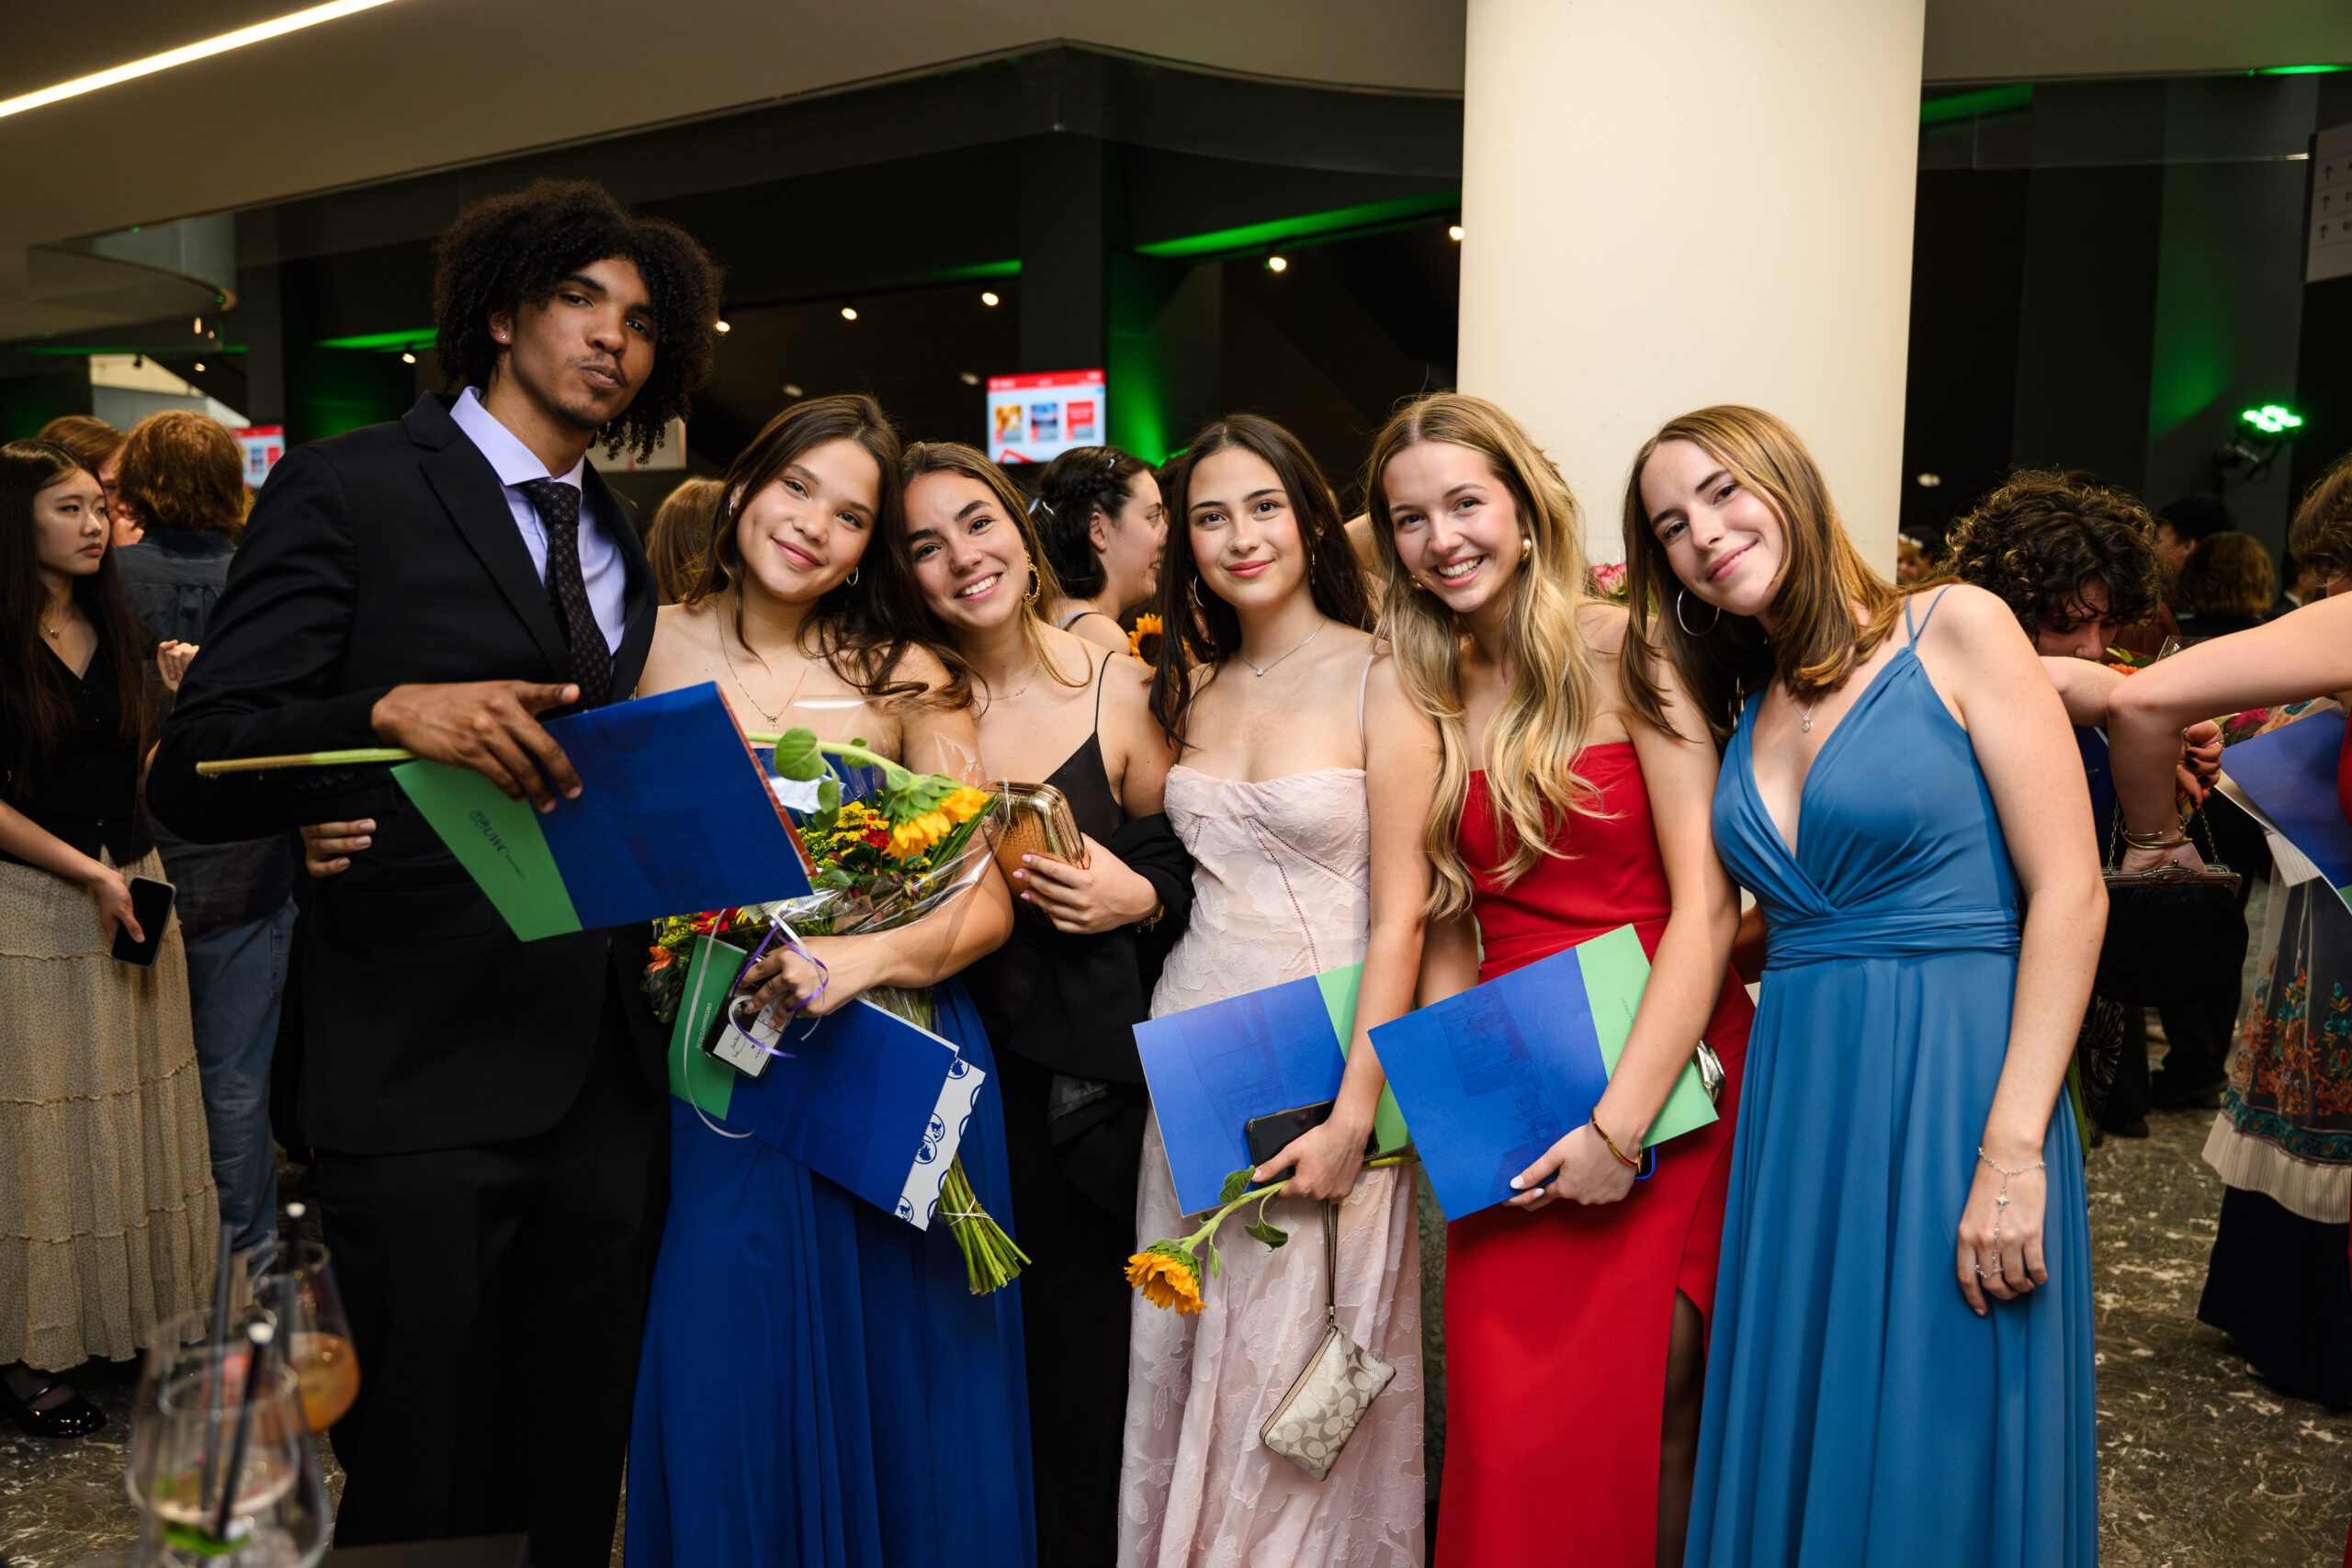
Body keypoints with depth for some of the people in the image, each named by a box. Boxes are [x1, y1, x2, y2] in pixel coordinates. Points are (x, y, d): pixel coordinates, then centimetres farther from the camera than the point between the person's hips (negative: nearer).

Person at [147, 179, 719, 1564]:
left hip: (608, 1075, 6)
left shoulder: (623, 545, 17)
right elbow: (196, 776, -11)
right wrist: (392, 711, -28)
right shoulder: (351, 490, -4)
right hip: (428, 1079, -6)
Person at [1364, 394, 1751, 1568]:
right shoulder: (1423, 698, 8)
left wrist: (1622, 1120, -17)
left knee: (1652, 1412, 0)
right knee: (1508, 1432, 3)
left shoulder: (1627, 655, -6)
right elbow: (1444, 930, 10)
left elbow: (1706, 905, -12)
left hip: (1664, 1074, -3)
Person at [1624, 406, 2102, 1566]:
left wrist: (2013, 1153, -16)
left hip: (1957, 1087, -5)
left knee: (1942, 1466, 3)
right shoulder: (1745, 706, 13)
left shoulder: (1955, 630, -3)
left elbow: (2069, 892, -10)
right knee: (1799, 1455, 11)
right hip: (1794, 1105, 5)